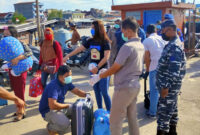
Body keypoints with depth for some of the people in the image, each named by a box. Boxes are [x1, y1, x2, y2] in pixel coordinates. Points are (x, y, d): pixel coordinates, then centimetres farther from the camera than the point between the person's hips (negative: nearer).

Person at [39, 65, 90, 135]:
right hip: (48, 110, -9)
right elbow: (52, 105, -37)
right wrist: (68, 106, -26)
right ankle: (50, 127, 2)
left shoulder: (67, 83, -3)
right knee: (65, 124, -30)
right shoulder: (53, 86, -30)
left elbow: (77, 91, 7)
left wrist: (86, 95, -13)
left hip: (59, 106, 9)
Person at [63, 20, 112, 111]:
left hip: (102, 70, -6)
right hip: (93, 70, 6)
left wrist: (97, 67, -19)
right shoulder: (91, 41, 7)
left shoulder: (105, 41, -9)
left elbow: (106, 57, -15)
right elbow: (80, 49, 12)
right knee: (97, 92, 12)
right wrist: (68, 56, 10)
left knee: (104, 93, -4)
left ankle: (109, 112, 8)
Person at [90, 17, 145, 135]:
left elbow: (114, 69, -16)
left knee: (115, 120, 5)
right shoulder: (141, 46, 8)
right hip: (135, 86, 9)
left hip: (124, 88, -9)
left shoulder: (127, 46, -20)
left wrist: (98, 77, -2)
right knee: (132, 118, 19)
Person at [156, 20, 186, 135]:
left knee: (164, 111, -2)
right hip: (171, 85, 10)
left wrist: (166, 87, -23)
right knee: (172, 108, 20)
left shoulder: (174, 47, -21)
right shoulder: (173, 44, 11)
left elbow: (174, 70, -26)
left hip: (169, 86, -10)